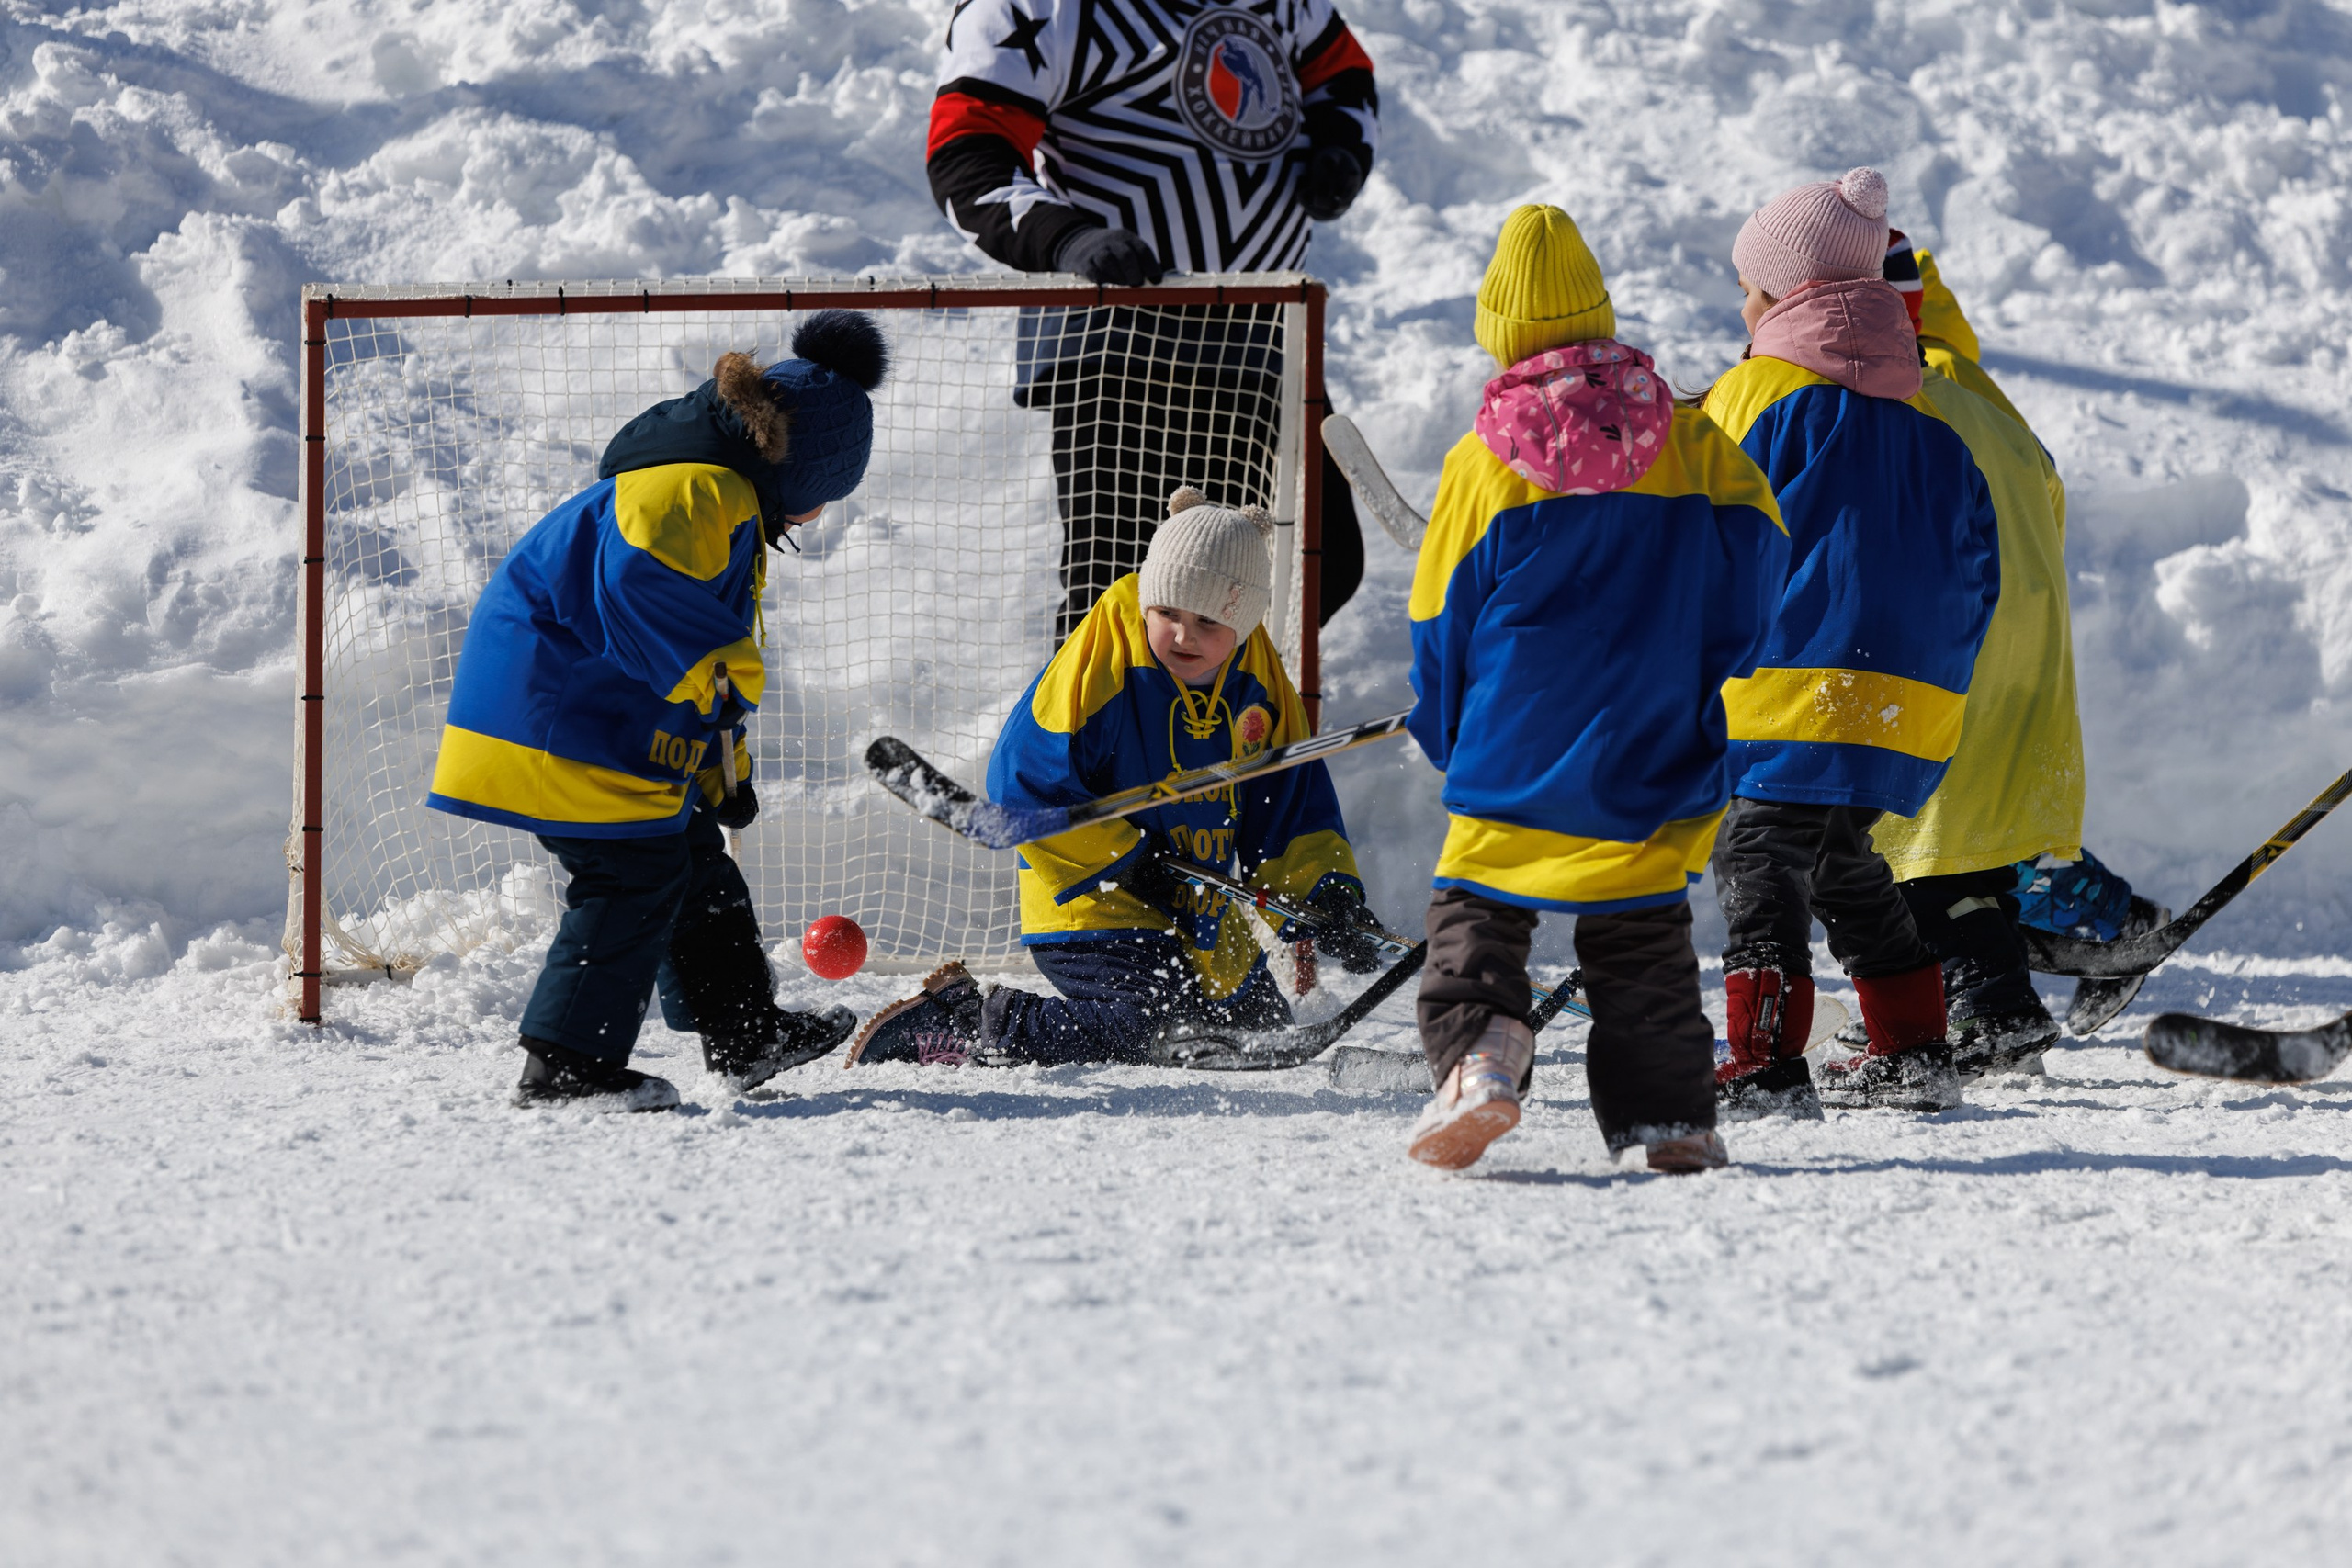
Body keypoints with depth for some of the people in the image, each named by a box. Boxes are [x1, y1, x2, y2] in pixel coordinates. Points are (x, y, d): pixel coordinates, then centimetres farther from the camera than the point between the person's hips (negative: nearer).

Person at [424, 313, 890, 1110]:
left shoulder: (732, 505, 21)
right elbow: (639, 581, -34)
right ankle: (567, 1061, -7)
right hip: (554, 707, -11)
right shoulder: (701, 491, -17)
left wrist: (721, 764, 32)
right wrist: (717, 675, -28)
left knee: (690, 855, 17)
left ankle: (745, 1034, 27)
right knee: (636, 872, -10)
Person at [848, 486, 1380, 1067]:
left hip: (1204, 911, 8)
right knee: (1133, 1027, -29)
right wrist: (1124, 860, -19)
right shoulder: (1098, 667, -18)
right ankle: (956, 1024, -14)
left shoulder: (1259, 682, 2)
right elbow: (1023, 784, -18)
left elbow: (1293, 805, 10)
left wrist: (1328, 894, -5)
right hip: (1094, 906, -8)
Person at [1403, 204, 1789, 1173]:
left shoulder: (1482, 465, -6)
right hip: (1655, 765, 2)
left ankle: (1475, 1053, -16)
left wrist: (1446, 736, 17)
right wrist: (1705, 693, 18)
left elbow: (1444, 622, 1)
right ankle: (1668, 1117, 9)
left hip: (1516, 757, -2)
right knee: (1642, 937, 13)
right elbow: (1755, 558, 5)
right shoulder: (1689, 444, -1)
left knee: (1475, 916, 7)